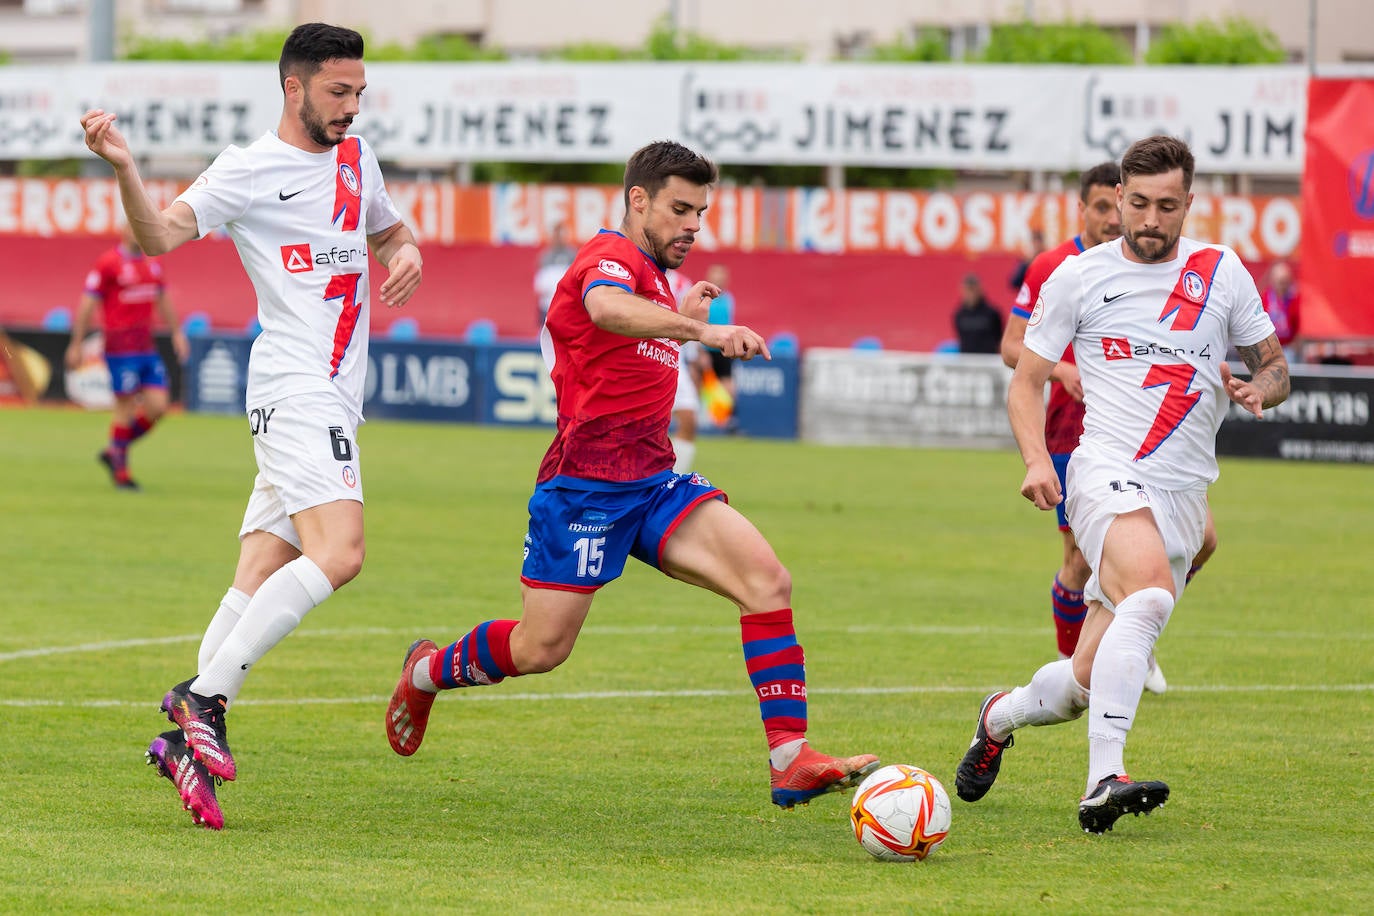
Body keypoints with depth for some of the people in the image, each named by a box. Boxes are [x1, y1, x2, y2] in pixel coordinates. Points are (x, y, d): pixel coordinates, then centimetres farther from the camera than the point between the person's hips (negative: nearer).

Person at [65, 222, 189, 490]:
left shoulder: (151, 264, 12)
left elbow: (163, 300, 25)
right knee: (126, 408, -3)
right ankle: (120, 470, 11)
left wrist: (176, 333, 19)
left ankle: (114, 451, 19)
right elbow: (87, 304, -8)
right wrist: (76, 345, -9)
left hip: (147, 346, 7)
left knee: (157, 407, 1)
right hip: (121, 347, -7)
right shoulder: (108, 263, -9)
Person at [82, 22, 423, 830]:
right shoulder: (247, 171, -5)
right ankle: (205, 699, -22)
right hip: (294, 392, -8)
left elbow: (390, 230, 35)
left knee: (263, 579, 1)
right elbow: (160, 234, -15)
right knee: (338, 553, -24)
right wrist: (124, 166, -33)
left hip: (335, 400, 8)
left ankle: (189, 738, 0)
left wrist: (407, 253, 10)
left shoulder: (356, 158, 18)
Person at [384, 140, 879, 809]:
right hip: (586, 483, -8)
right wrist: (699, 329, -49)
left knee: (767, 579, -14)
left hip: (652, 482, 8)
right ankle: (427, 672, 29)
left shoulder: (653, 277, 20)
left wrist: (682, 322, 29)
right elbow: (606, 308, -37)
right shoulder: (611, 256, -9)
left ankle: (791, 760, -21)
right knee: (541, 648, -3)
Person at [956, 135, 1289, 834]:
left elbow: (1273, 363, 19)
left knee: (1084, 682, 2)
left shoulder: (1222, 272, 11)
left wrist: (1260, 388, -6)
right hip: (1109, 469, -4)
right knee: (1150, 592, -35)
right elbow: (1026, 379, 9)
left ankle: (1001, 716, 37)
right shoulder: (1079, 277, 4)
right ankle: (1103, 782, -41)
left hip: (1184, 493, 4)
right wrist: (1036, 458, -8)